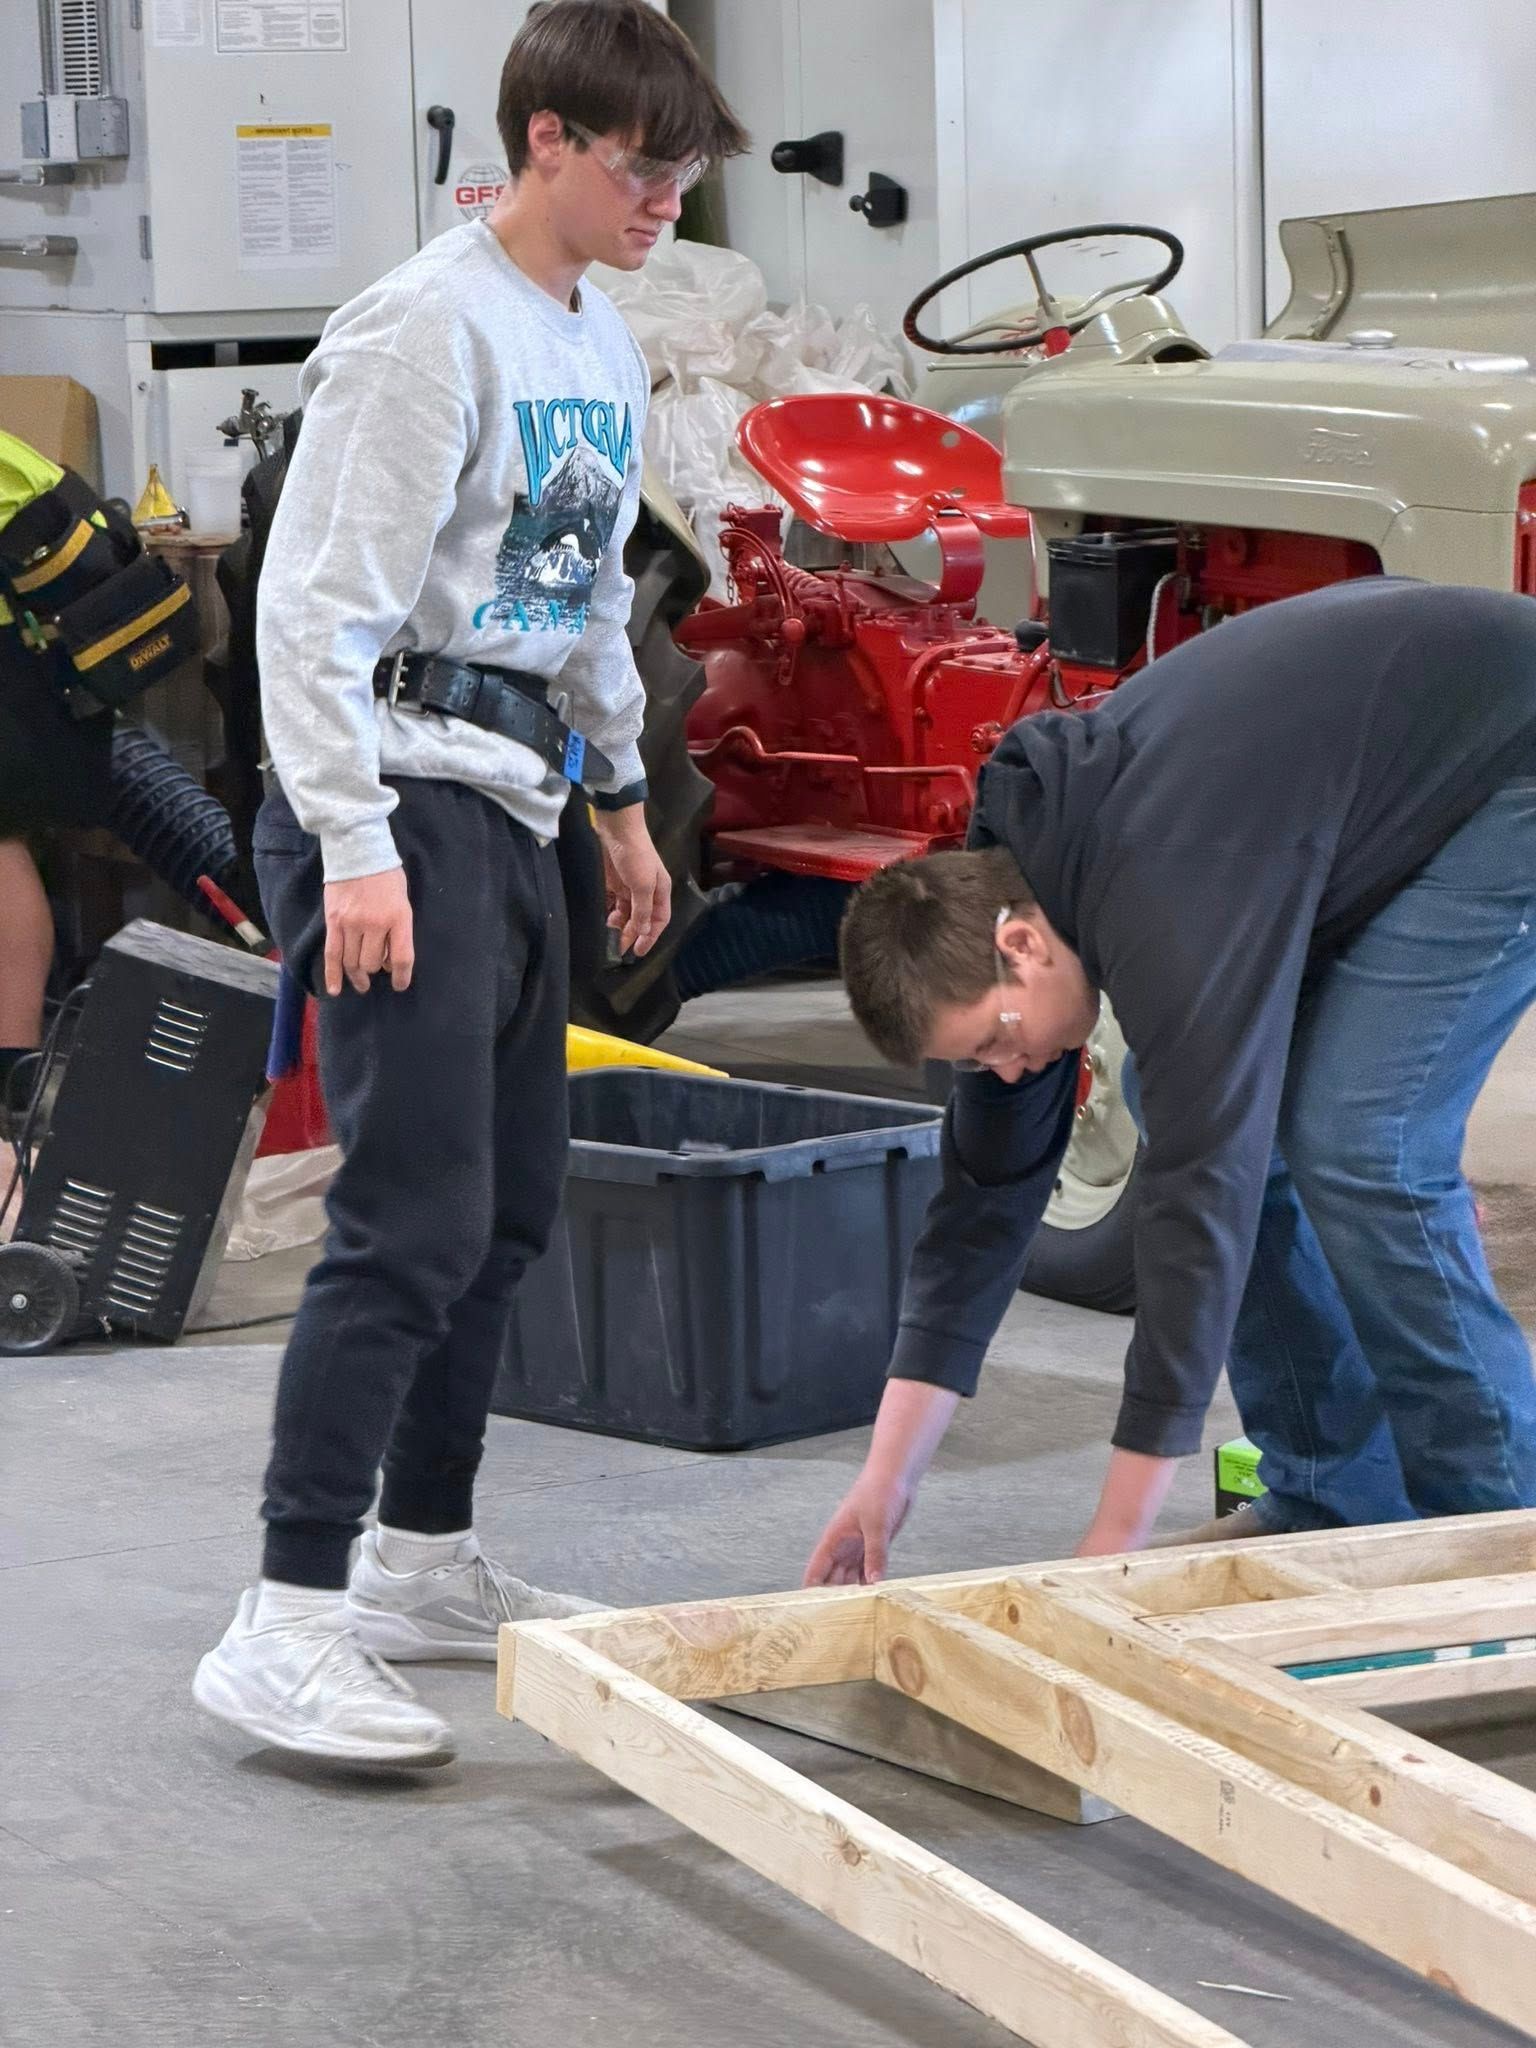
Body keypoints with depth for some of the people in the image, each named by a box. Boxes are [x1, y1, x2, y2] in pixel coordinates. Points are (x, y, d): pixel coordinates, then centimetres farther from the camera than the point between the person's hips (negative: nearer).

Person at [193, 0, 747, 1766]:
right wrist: (356, 847, -22)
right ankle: (288, 1626, -16)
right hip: (401, 806, -9)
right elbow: (314, 605, -18)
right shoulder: (430, 329, -13)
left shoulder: (604, 348, 15)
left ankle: (422, 1560, 24)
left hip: (511, 815, 9)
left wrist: (621, 793, 26)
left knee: (511, 1206, 13)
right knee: (416, 1221, -15)